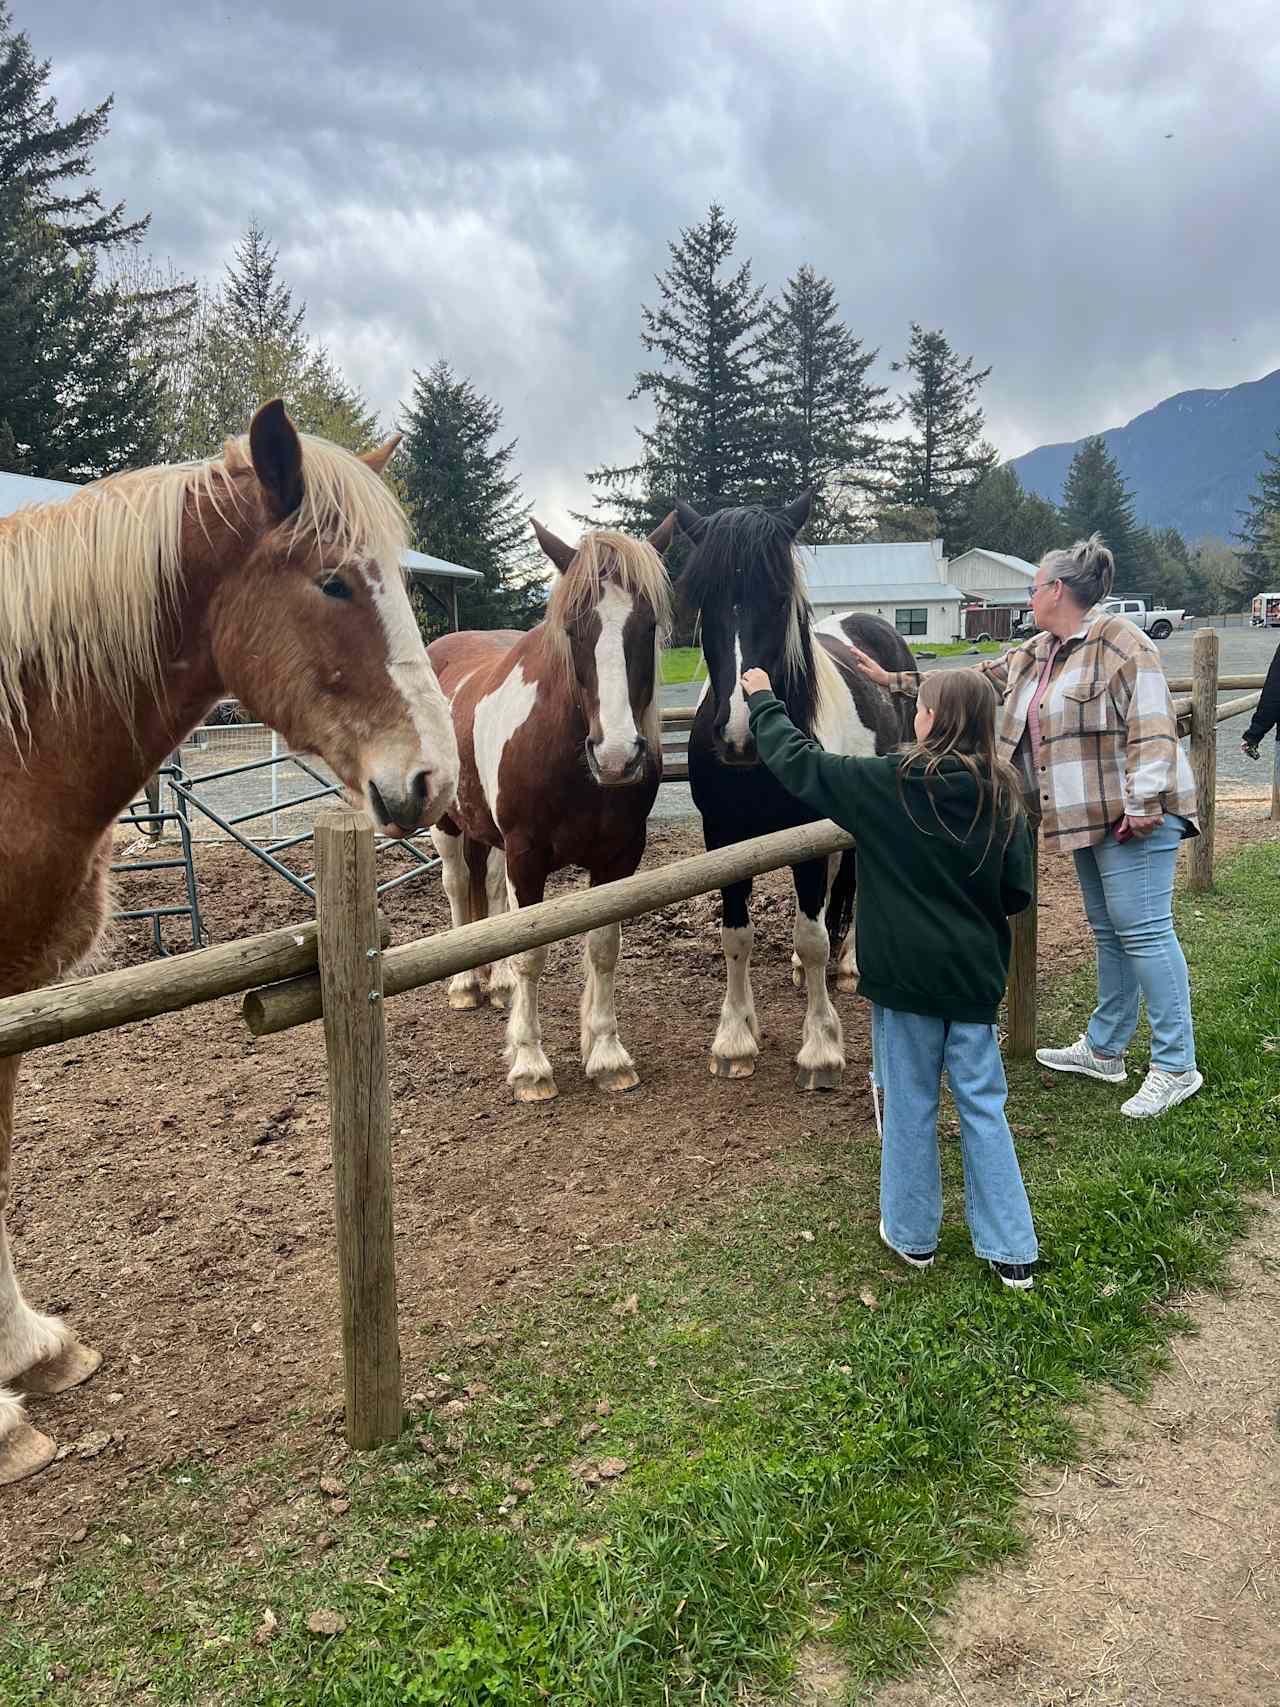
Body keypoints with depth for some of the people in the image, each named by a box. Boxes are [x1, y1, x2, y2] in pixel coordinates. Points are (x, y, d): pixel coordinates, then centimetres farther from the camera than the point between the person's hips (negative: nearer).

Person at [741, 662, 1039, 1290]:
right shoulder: (1000, 797, -2)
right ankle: (1010, 1250, 17)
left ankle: (912, 1233, 26)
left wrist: (763, 701, 11)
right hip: (975, 976, 3)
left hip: (904, 973, -3)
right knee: (982, 1106, 12)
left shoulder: (888, 783, -12)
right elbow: (1016, 892, 2)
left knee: (910, 1104, 11)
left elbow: (798, 762, -4)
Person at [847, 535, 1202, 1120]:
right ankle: (1104, 1049, 27)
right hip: (1088, 818, 9)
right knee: (1108, 930, 16)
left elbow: (1152, 726, -19)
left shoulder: (1120, 641, -13)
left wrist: (1143, 803, -24)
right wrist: (894, 680, 20)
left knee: (1142, 929, -8)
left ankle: (1176, 1066, 0)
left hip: (1131, 814, -9)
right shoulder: (1034, 654, 14)